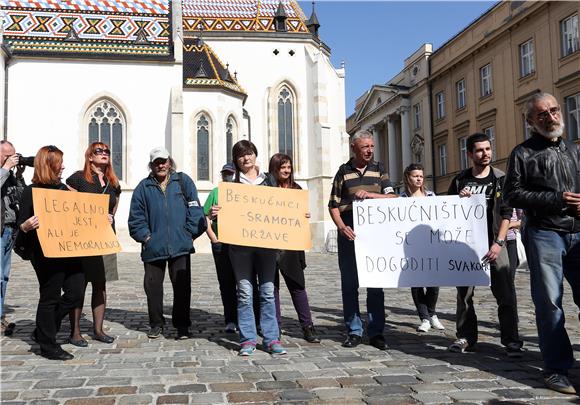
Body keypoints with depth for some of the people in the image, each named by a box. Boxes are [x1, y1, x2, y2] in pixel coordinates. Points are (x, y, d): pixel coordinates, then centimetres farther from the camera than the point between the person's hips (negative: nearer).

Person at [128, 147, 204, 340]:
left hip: (180, 245, -1)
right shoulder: (144, 187, 8)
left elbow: (194, 209, 2)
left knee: (182, 286, 2)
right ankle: (156, 324, 22)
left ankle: (182, 325, 14)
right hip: (153, 247, 1)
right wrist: (145, 236, -3)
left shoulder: (183, 181, 6)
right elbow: (136, 217, 7)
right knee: (153, 286, 7)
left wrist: (189, 232, -5)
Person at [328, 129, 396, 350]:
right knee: (349, 284, 3)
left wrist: (370, 194, -14)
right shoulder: (343, 171, 6)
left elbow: (392, 197, 1)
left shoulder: (378, 169, 10)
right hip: (349, 234, 0)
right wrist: (342, 227, -12)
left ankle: (376, 332, 11)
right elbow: (333, 205, 4)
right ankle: (354, 331, 13)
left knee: (376, 284, 3)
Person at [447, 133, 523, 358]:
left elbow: (506, 214, -1)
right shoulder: (460, 180, 8)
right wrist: (460, 199, -7)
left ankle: (511, 340, 3)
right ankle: (466, 337, 17)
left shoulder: (500, 179, 4)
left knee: (506, 294, -6)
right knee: (464, 293, 6)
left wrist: (499, 243, -10)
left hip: (493, 243, -2)